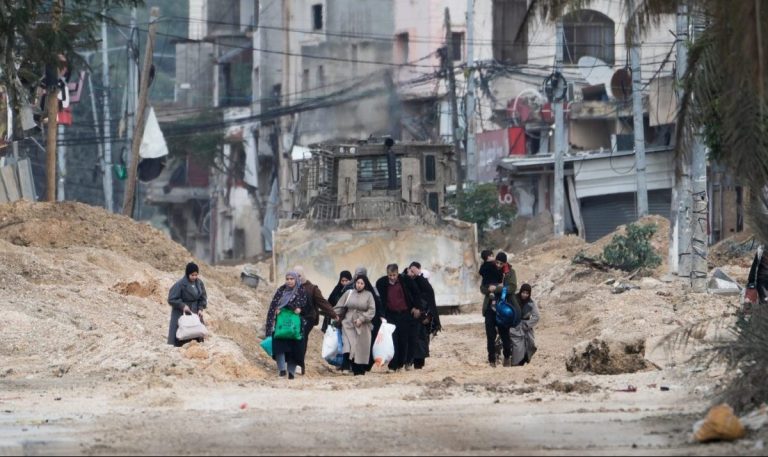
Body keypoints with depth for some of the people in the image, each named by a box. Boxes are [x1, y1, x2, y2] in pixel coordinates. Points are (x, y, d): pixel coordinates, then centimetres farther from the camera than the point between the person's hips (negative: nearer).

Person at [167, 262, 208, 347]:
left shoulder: (199, 283, 0)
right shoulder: (180, 284, -17)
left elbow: (203, 298, 9)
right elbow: (172, 299, -14)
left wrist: (201, 308, -6)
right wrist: (183, 306, -23)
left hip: (195, 313, 5)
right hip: (181, 314, -5)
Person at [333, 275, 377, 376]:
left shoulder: (369, 295, 2)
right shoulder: (349, 294, 6)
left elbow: (371, 311, -4)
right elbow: (339, 307, 10)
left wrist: (361, 319, -14)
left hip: (362, 325, 0)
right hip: (349, 323, 0)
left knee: (361, 348, 2)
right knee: (349, 347, -16)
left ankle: (360, 370, 13)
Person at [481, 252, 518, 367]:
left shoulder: (510, 272, -1)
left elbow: (512, 288, -15)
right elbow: (483, 288, 3)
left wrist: (495, 288, -17)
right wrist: (499, 287, -14)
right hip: (490, 308, 2)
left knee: (505, 334, 6)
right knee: (490, 336, 1)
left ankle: (507, 357, 26)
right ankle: (491, 360, 7)